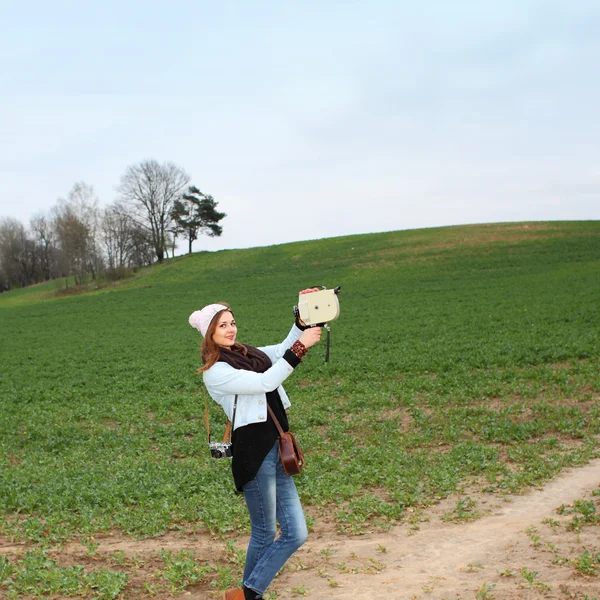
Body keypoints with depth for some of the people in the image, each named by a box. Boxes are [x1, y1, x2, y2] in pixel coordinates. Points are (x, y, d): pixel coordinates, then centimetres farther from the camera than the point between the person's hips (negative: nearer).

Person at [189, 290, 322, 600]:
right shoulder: (215, 371, -10)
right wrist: (300, 347, -21)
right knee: (265, 534, 5)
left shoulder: (248, 354, 14)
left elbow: (285, 348, 12)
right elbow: (265, 382, -19)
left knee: (296, 534, 7)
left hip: (277, 452, 8)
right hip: (255, 455, -8)